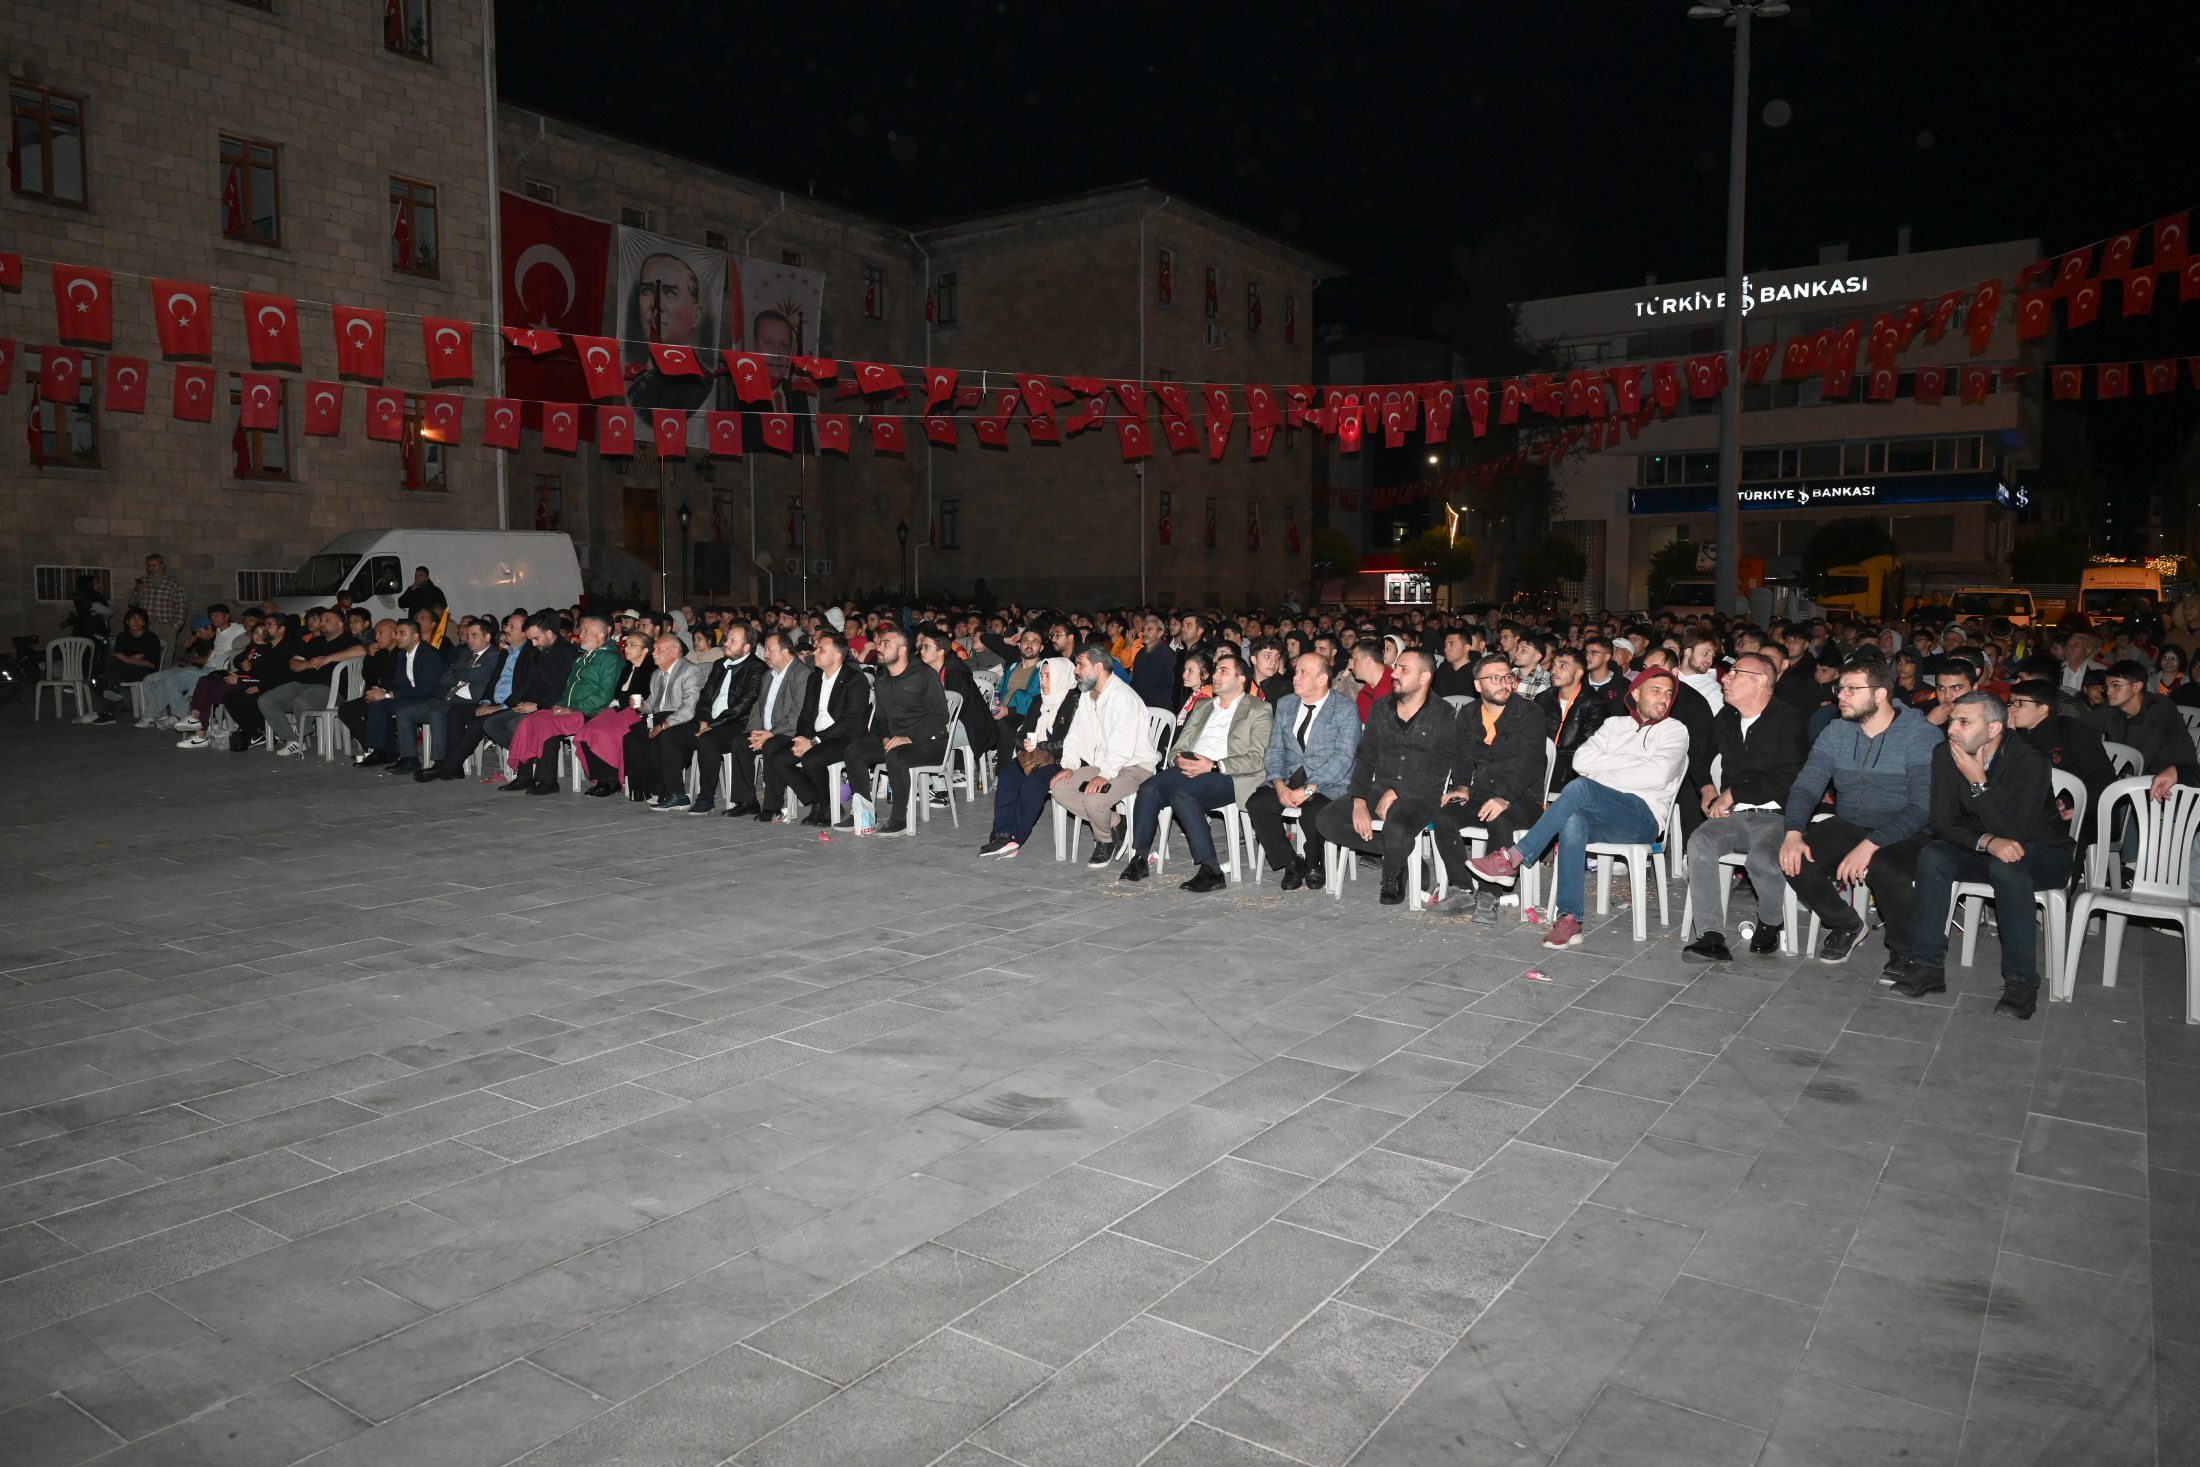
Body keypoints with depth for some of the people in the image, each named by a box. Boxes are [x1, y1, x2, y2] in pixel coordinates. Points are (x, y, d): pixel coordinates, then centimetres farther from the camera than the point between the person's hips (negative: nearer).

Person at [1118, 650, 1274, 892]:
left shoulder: (1259, 710, 8)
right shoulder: (1201, 708, 29)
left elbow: (1257, 759, -5)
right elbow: (1179, 747, 24)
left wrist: (1213, 765, -16)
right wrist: (1179, 760, -2)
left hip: (1227, 776, -6)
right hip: (1189, 770, 6)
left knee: (1182, 793, -34)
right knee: (1149, 788, -23)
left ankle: (1210, 870, -29)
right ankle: (1139, 859, -16)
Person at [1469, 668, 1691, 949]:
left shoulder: (1674, 731, 9)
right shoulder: (1615, 725, 22)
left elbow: (1658, 775, -10)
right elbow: (1581, 761, 6)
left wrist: (1602, 774, -3)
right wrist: (1630, 760, -2)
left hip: (1643, 818, -3)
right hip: (1603, 817, 3)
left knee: (1581, 787, -32)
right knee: (1574, 821, -35)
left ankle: (1512, 858, -30)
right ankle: (1569, 919, -36)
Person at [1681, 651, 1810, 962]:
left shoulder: (1787, 719, -4)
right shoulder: (1726, 718, 16)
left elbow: (1788, 779, -12)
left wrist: (1733, 793, -9)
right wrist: (1707, 788, 12)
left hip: (1776, 817, -5)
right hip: (1734, 816, 5)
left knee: (1762, 858, -34)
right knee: (1700, 843, -27)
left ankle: (1771, 923, -1)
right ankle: (1711, 935, -27)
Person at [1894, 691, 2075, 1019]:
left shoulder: (2029, 762, -24)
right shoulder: (1945, 756, -10)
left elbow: (2014, 834, -29)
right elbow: (1943, 824, -12)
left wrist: (1979, 782, -31)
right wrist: (1988, 842, -30)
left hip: (2042, 854, -4)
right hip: (1982, 853, 4)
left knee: (2007, 867, -37)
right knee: (1932, 855, -25)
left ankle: (2022, 981, -28)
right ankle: (1928, 966, -24)